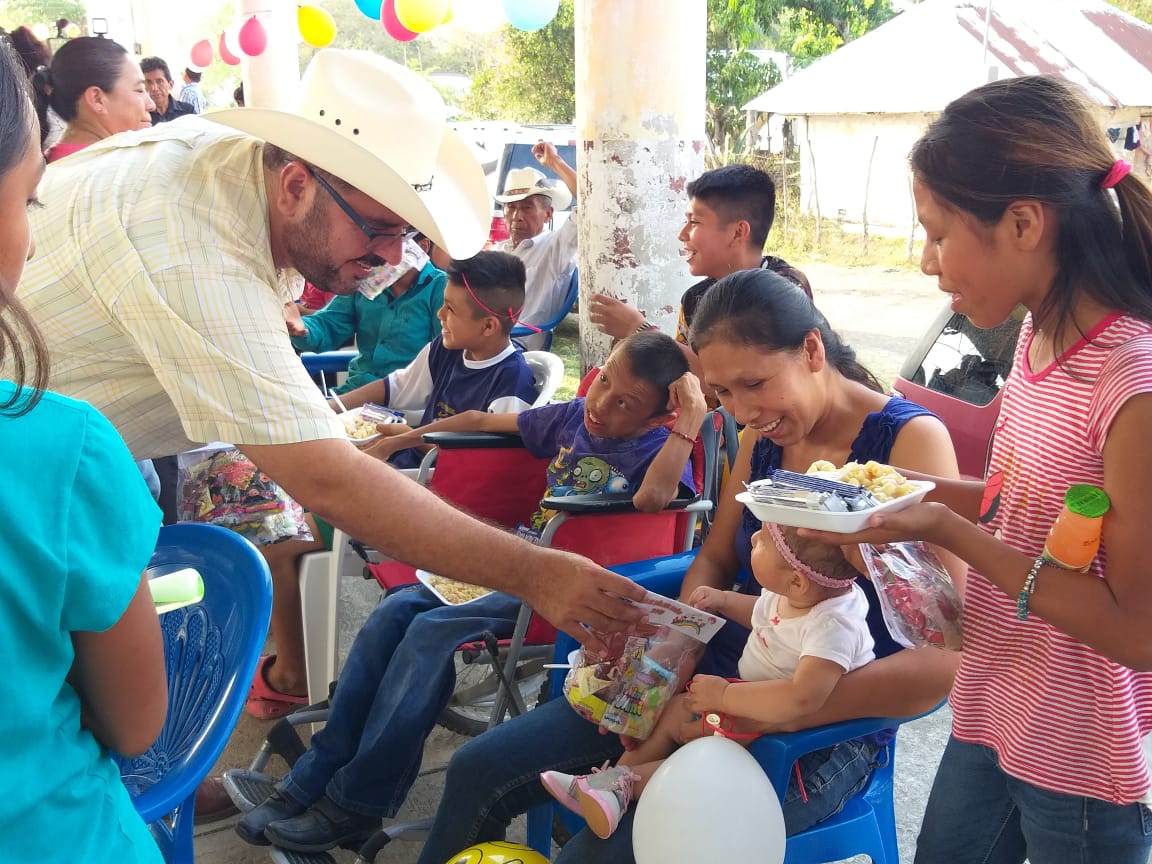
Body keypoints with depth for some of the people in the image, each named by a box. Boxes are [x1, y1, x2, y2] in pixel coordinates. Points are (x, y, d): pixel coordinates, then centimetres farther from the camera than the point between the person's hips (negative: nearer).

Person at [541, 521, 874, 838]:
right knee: (676, 709, 3)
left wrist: (723, 696, -38)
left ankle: (628, 782, -16)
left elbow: (802, 698, -49)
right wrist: (723, 601, 0)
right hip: (754, 696, 9)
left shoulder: (832, 626, -36)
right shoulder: (797, 592, -10)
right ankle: (617, 776, 2)